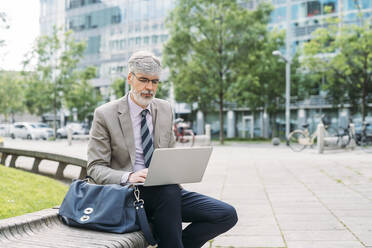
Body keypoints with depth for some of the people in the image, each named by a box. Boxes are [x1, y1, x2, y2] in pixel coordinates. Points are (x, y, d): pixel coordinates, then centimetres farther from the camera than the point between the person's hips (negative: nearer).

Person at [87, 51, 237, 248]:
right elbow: (95, 168, -5)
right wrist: (128, 177, -24)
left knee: (227, 215, -14)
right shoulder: (105, 115, -2)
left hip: (168, 192, 5)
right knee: (168, 190, -37)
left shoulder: (165, 110, 13)